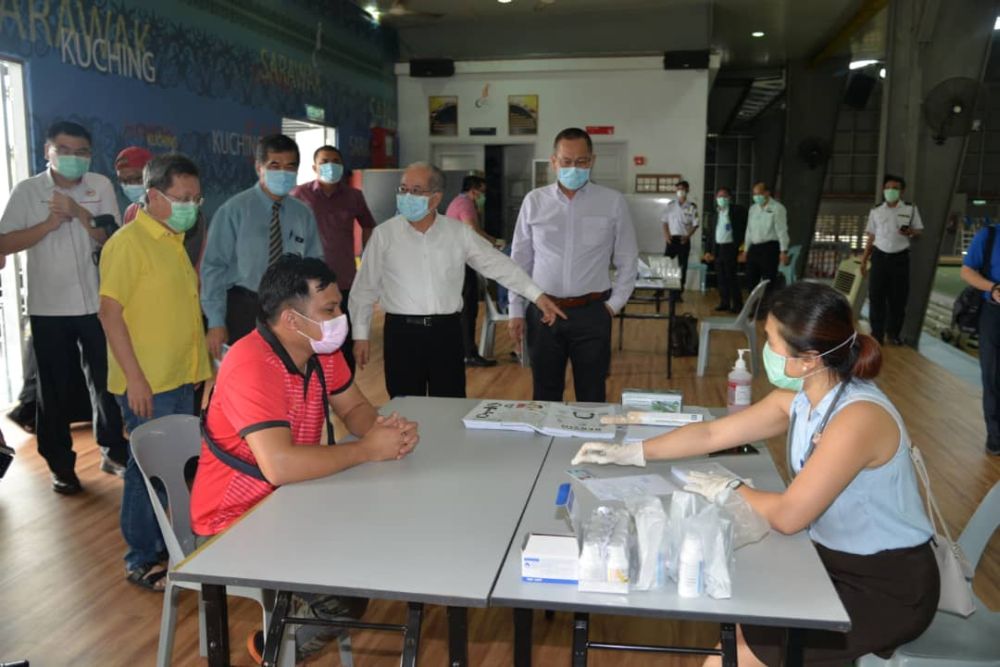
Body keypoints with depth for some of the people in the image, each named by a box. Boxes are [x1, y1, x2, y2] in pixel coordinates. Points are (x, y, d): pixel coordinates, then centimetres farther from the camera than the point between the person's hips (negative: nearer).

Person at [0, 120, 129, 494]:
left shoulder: (100, 186, 1)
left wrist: (81, 214, -17)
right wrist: (48, 224, -15)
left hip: (96, 304, 1)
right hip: (48, 308, -1)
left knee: (105, 380, 11)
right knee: (55, 389, 9)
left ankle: (113, 450, 27)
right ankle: (61, 464, 22)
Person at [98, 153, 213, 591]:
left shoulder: (174, 241, 12)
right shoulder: (128, 244, -14)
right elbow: (110, 313, -18)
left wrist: (201, 361, 17)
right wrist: (135, 378, -21)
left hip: (180, 378, 8)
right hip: (146, 383, -8)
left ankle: (166, 541, 33)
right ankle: (141, 560, 18)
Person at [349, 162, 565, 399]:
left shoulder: (459, 232, 3)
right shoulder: (384, 234, 0)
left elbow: (497, 264, 5)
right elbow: (365, 288, 5)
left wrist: (537, 295, -1)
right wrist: (361, 335, 3)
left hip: (447, 330, 1)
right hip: (402, 332, -1)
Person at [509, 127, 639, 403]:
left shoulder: (613, 202, -1)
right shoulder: (534, 201, 3)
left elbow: (627, 260, 5)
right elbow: (520, 261, 6)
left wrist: (614, 304, -2)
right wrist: (516, 311, 3)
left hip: (591, 313, -1)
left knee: (591, 397, 8)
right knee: (545, 397, 11)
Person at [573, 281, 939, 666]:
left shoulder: (857, 417, -30)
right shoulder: (798, 397, -4)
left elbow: (788, 515, -28)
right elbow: (711, 433, 4)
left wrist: (732, 489, -10)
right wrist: (631, 453, 3)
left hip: (889, 589, -7)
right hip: (836, 562, 7)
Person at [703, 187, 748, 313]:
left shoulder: (738, 211, -2)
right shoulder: (713, 215, 14)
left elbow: (746, 226, -4)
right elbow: (709, 234, 16)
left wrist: (740, 243, -9)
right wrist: (708, 250, 12)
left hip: (730, 247, -5)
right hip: (717, 248, 5)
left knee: (731, 277, -6)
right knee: (721, 278, 7)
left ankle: (737, 304, 0)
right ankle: (724, 303, 14)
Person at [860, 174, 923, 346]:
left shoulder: (910, 209, 4)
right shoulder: (875, 211, 8)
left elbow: (919, 231, 8)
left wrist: (911, 232, -16)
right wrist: (864, 259, 8)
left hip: (900, 257, -1)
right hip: (879, 256, 1)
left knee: (898, 297, 3)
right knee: (876, 296, -1)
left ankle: (894, 332, 16)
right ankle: (877, 333, 6)